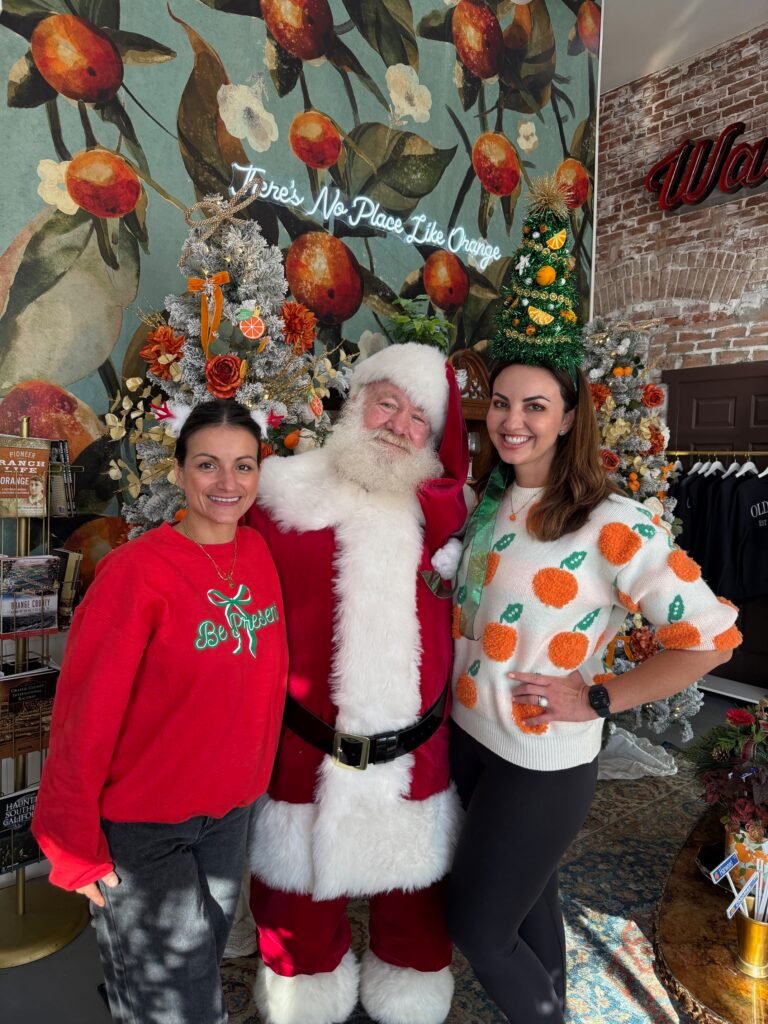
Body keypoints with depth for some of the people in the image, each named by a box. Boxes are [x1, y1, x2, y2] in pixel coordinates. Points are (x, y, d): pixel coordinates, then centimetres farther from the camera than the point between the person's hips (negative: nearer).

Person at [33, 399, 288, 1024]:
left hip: (230, 808, 6)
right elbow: (86, 714, -18)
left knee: (205, 954, 25)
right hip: (141, 825, -5)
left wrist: (252, 778, 7)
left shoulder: (259, 554, -5)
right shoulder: (137, 570, -22)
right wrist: (76, 844, -12)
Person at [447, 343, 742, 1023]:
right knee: (528, 899, 24)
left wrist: (596, 699, -18)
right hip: (470, 735, 6)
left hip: (543, 762, -6)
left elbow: (711, 636, -19)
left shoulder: (611, 524, -21)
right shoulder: (488, 502, 1)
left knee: (477, 928, 7)